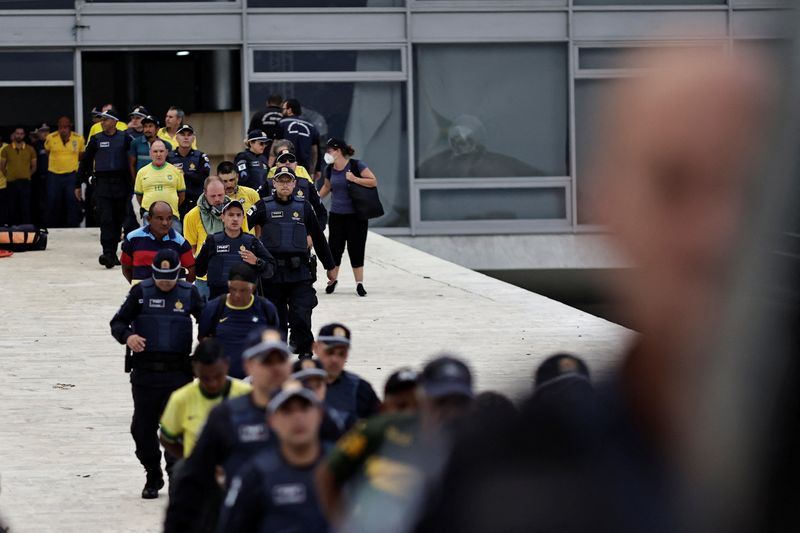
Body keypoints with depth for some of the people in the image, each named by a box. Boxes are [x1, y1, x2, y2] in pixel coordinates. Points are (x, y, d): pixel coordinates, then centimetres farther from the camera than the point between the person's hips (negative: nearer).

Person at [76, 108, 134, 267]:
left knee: (118, 220, 6)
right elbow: (85, 162, 11)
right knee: (106, 219, -11)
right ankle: (108, 254, -18)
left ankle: (112, 254, 16)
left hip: (121, 183, 0)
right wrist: (78, 185, 10)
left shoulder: (125, 139, 3)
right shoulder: (96, 139, 7)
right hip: (102, 184, 0)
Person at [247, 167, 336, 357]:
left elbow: (318, 237, 16)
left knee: (301, 316, -8)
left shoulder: (303, 207, 9)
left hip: (300, 272, 0)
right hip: (272, 273, 0)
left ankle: (305, 353, 1)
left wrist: (329, 266, 20)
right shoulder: (264, 207, 3)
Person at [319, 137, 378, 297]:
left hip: (356, 216, -4)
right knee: (335, 248, 2)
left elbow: (374, 182, -12)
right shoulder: (330, 169, 6)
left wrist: (355, 179, -20)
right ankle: (333, 280, 18)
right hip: (336, 216, 4)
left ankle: (359, 283, 6)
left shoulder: (356, 166, -9)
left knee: (356, 250, -1)